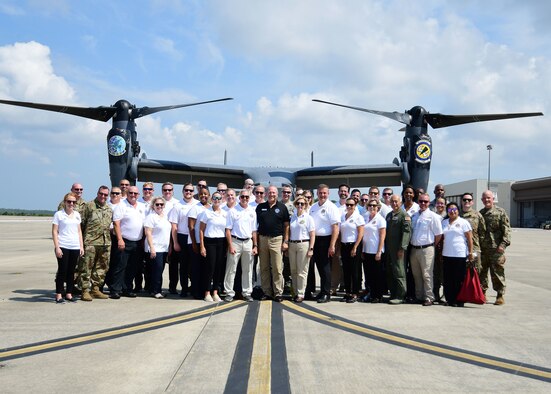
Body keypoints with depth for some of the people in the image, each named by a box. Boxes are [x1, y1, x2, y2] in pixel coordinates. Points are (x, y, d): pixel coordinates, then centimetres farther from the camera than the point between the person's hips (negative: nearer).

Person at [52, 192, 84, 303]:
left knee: (71, 271, 8)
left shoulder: (77, 214, 12)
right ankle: (59, 295, 5)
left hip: (75, 247, 4)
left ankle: (69, 293, 16)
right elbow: (54, 232, -4)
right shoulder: (59, 214, -2)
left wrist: (81, 246, 11)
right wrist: (57, 247, -11)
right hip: (63, 247, -4)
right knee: (62, 271, -2)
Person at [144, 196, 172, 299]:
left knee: (160, 270, 8)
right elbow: (148, 233, -12)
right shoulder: (151, 217, -7)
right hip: (155, 249, -7)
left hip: (164, 248, 7)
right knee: (157, 269, -10)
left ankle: (158, 290, 14)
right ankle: (155, 291, -2)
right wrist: (151, 248, -18)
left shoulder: (165, 217, 15)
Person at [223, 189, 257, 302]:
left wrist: (255, 245, 7)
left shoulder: (252, 212, 9)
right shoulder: (232, 211, -3)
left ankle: (247, 293, 17)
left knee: (247, 270, 9)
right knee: (231, 269, 0)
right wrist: (230, 245, -11)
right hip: (235, 241, -4)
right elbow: (228, 229, -5)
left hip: (248, 242, 4)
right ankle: (229, 293, 7)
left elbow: (254, 231, 12)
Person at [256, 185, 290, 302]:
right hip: (262, 239, 3)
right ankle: (266, 292, 15)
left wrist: (286, 241, -3)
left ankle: (278, 293, 3)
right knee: (264, 268, 7)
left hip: (277, 239, -2)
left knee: (277, 268, -3)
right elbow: (255, 223, 12)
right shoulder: (260, 207, 9)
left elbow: (286, 225, 4)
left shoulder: (282, 207, 3)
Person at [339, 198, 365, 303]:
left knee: (355, 271, -2)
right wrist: (340, 247, 6)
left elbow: (360, 234, -9)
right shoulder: (342, 217, 12)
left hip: (354, 246, -5)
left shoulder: (358, 217, -4)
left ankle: (355, 294, 3)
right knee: (346, 270, 7)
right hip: (344, 246, 5)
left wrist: (355, 248, -14)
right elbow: (340, 232, 13)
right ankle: (348, 292, 15)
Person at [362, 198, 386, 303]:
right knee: (368, 274, 8)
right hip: (366, 251, 5)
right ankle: (371, 294, 18)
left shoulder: (380, 219, -4)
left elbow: (382, 237, -9)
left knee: (378, 275, 1)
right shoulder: (365, 218, 11)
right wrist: (361, 251, 8)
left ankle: (378, 296, 9)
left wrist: (379, 252, -15)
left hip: (376, 251, -5)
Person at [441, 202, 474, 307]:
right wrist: (440, 251, 12)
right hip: (447, 255, 5)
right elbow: (441, 237, 20)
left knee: (459, 279, -1)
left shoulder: (463, 222, 0)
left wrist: (470, 253, -9)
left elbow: (469, 238, -3)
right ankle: (449, 299, 13)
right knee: (448, 279, 5)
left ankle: (459, 300, 5)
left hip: (460, 255, -5)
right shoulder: (444, 223, 14)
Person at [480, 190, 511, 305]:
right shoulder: (480, 213, 16)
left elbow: (506, 230, -5)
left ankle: (500, 295, 5)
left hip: (496, 249, -5)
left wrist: (503, 244, -16)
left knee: (497, 272, -3)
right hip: (482, 248, 5)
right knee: (481, 271, 8)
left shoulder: (500, 212, 0)